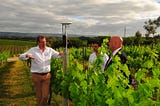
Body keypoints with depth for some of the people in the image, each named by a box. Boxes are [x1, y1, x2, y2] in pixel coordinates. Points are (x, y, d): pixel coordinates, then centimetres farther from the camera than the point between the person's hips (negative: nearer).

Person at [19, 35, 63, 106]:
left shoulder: (50, 50, 5)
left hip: (47, 75, 2)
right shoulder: (33, 50, -2)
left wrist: (60, 54, -14)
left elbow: (58, 55, 11)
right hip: (36, 76, -1)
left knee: (45, 95, -1)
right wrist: (27, 55, -29)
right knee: (39, 95, 9)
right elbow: (21, 57, -6)